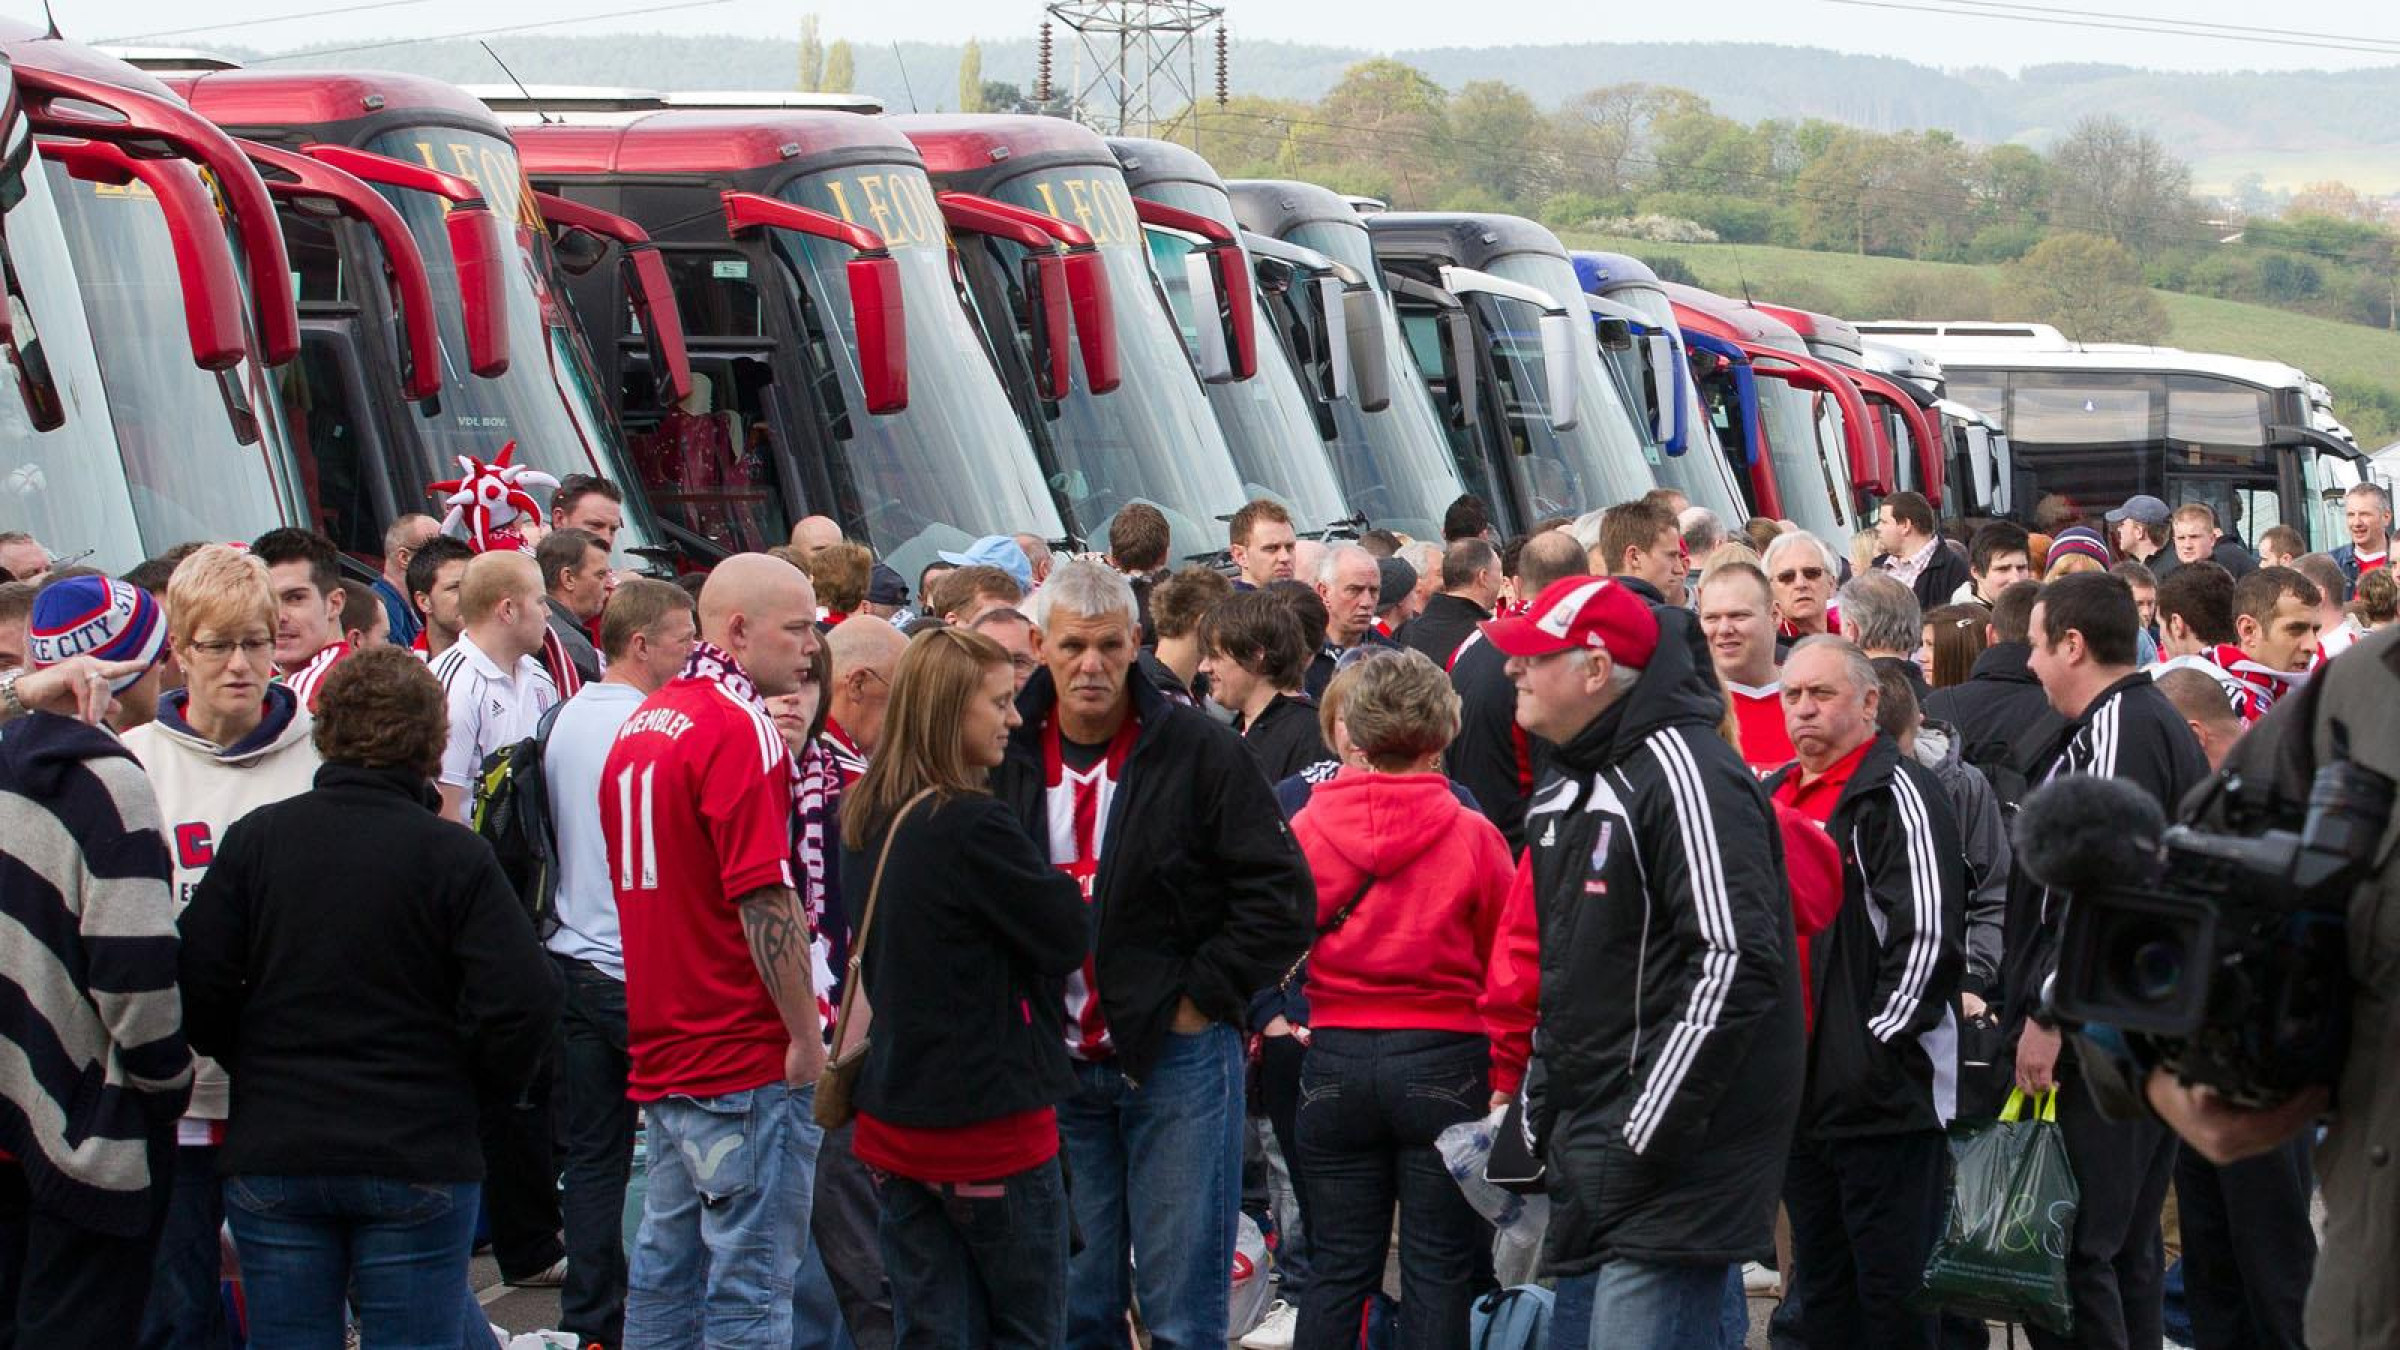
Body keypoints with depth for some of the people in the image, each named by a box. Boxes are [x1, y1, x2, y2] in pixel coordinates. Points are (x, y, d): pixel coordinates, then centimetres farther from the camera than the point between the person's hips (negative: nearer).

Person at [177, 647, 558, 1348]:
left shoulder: (255, 838, -2)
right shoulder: (454, 855, -9)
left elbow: (197, 988, -4)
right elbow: (522, 1003, -14)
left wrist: (255, 1066, 13)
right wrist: (478, 1081, 5)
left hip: (271, 1158, 2)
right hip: (418, 1158, -2)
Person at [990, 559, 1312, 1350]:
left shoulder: (1199, 753, -6)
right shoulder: (1003, 757, 3)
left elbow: (1280, 893, -6)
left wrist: (1202, 997, -8)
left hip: (1176, 1056, -3)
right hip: (1055, 1066, 4)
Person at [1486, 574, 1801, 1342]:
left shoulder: (1682, 771, -14)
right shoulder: (1566, 785, 17)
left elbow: (1734, 964, -21)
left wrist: (1647, 1132, -22)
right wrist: (1539, 1108, 17)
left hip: (1673, 1163, -10)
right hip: (1586, 1154, 10)